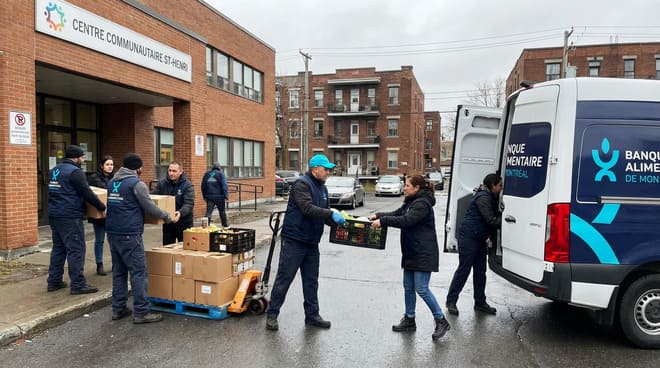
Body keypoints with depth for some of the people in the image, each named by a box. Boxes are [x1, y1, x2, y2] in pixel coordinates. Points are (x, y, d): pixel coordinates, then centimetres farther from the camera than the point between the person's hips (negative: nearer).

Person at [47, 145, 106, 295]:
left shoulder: (54, 170, 15)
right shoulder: (75, 171, -14)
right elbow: (87, 194, -16)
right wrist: (103, 207, -7)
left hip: (54, 215, 10)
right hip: (70, 217, -9)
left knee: (58, 248, 17)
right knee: (76, 250, -6)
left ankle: (54, 282, 22)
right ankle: (78, 285, -3)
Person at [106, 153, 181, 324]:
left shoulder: (112, 182, 13)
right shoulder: (136, 183, -10)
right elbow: (150, 207, -9)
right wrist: (168, 217, 2)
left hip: (112, 232, 8)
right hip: (129, 234, -8)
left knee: (118, 271, 14)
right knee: (138, 272, -4)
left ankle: (118, 309, 19)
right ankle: (141, 312, -3)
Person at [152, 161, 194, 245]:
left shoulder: (187, 186, -11)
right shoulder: (162, 183, 3)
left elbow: (189, 204, -20)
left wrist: (180, 213, -39)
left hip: (183, 224, -4)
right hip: (167, 223, 4)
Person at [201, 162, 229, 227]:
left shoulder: (207, 174, 11)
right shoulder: (220, 173, -3)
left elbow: (203, 186, 13)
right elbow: (224, 185, -13)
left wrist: (204, 196, 18)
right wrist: (226, 196, -12)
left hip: (209, 197, 3)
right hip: (219, 196, -3)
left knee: (208, 212, -1)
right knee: (222, 211, 13)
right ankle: (225, 225, 27)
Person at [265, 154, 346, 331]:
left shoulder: (322, 188, 14)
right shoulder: (301, 184, -13)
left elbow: (323, 215, 16)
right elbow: (307, 208, -26)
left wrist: (336, 220, -2)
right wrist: (331, 213, -26)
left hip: (312, 243, 8)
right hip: (294, 241, -8)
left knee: (311, 281, 13)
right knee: (284, 279, 0)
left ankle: (312, 315, 24)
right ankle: (272, 314, 13)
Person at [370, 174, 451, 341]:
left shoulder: (422, 204, -17)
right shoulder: (411, 202, 15)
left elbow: (406, 220, -26)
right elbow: (397, 214, 12)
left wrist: (382, 221, -26)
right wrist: (378, 215, -2)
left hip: (424, 254, -10)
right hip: (411, 252, 10)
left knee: (421, 289, -7)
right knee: (408, 287, 13)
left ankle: (441, 321, 7)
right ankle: (409, 320, 26)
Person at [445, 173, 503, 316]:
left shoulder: (490, 197, 15)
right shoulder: (483, 197, -17)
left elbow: (495, 217, 17)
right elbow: (491, 220, -21)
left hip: (480, 239, 10)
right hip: (468, 237, -10)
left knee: (480, 271, 13)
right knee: (464, 269, -3)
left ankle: (480, 303, 22)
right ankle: (451, 301, 8)